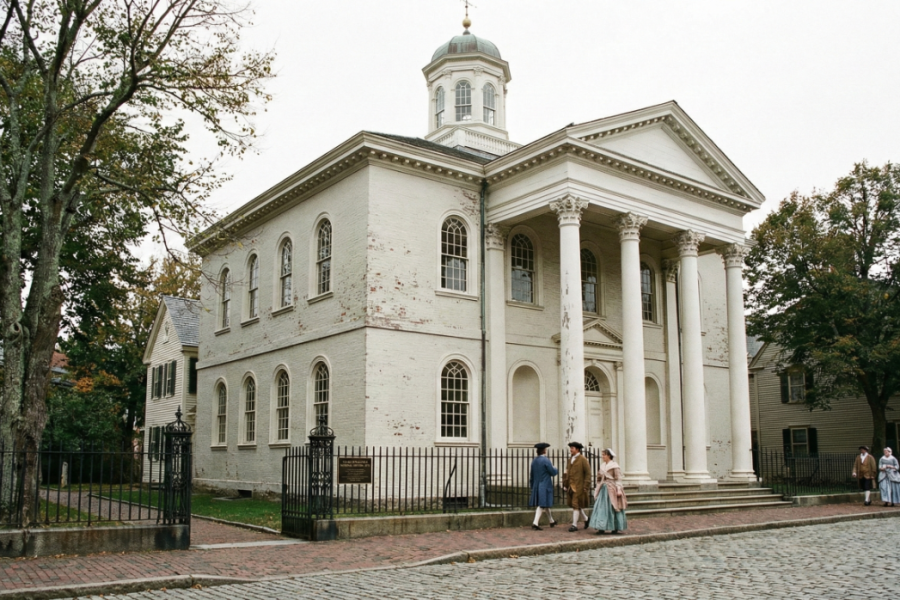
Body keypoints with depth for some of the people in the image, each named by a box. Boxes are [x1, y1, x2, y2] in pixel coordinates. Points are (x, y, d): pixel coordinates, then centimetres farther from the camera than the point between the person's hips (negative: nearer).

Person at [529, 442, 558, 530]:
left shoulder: (534, 461, 7)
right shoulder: (546, 460, -15)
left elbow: (532, 475, 13)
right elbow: (553, 473, -10)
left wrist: (532, 486, 22)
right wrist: (555, 469, 12)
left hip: (536, 486, 8)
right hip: (545, 486, -8)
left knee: (546, 504, 19)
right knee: (542, 505, -5)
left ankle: (552, 521, 33)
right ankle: (535, 523, -14)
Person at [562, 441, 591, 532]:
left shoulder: (583, 459, -8)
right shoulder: (570, 459, 13)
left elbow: (588, 473, -9)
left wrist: (585, 486, -14)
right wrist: (566, 484, 9)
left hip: (579, 486, -7)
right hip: (571, 486, 7)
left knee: (576, 505, -7)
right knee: (572, 504, 11)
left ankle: (575, 525, -3)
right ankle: (586, 519, 30)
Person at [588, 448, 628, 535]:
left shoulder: (615, 466, -9)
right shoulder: (603, 466, 13)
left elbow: (618, 479, -12)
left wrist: (619, 489, -19)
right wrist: (598, 488, 18)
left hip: (612, 490, -7)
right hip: (603, 489, 7)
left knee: (613, 508, 0)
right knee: (602, 507, 0)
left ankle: (617, 528, 11)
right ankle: (602, 528, 0)